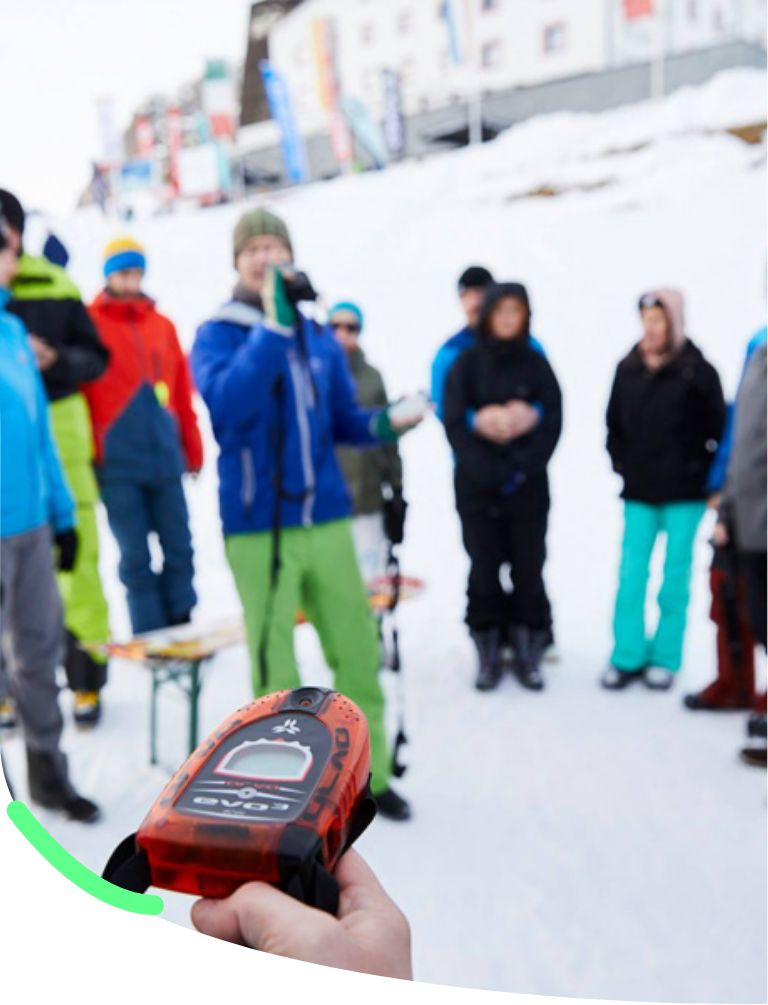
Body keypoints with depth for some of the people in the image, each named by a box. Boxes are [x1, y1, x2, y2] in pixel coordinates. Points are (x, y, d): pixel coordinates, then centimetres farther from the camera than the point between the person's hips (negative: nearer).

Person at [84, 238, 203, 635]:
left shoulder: (162, 325, 12)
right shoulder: (88, 323, 0)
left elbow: (182, 393, 13)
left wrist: (193, 450, 12)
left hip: (166, 456, 4)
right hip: (117, 463, -4)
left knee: (179, 547, 7)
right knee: (136, 556, 2)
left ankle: (182, 632, 20)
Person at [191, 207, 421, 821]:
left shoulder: (319, 337, 11)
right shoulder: (217, 335, -4)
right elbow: (227, 404, -24)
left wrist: (381, 425, -4)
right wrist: (275, 327, -26)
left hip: (327, 520, 5)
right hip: (260, 529, -4)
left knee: (359, 653, 9)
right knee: (276, 669, 4)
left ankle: (369, 776, 26)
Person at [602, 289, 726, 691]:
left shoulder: (697, 371, -7)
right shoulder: (629, 369, 4)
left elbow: (717, 428, -3)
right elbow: (615, 422, 15)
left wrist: (701, 472, -5)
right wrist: (620, 461, 6)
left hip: (684, 492, -3)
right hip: (639, 491, 3)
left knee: (675, 577, 6)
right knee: (631, 574, 2)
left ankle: (666, 658, 15)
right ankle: (628, 656, 10)